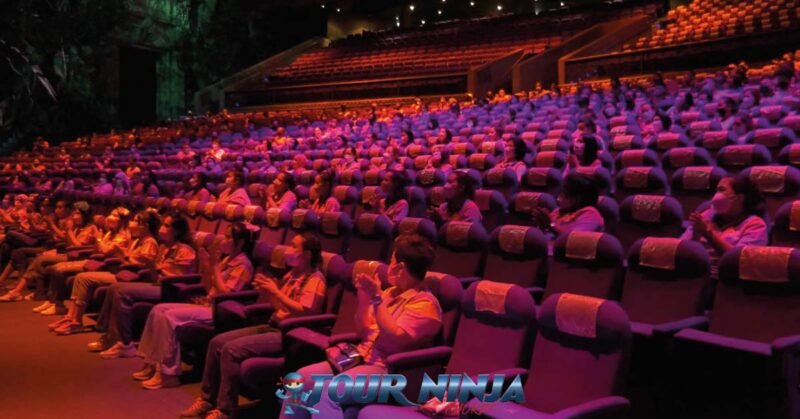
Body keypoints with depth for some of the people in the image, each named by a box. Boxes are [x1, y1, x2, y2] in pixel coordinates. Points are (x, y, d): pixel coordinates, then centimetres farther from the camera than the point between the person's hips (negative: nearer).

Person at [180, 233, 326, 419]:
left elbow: (304, 312, -22)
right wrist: (268, 291, 0)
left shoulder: (315, 279, -10)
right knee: (217, 342, -1)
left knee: (232, 350, -24)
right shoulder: (293, 274, 17)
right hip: (272, 327, 9)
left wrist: (275, 292, -18)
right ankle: (207, 399, 8)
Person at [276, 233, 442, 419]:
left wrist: (376, 298, -20)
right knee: (302, 377, -6)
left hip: (385, 369, -9)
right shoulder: (391, 293, 14)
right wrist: (364, 298, 2)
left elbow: (395, 339, -23)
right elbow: (362, 332, 17)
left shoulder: (425, 303, -11)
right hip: (361, 358, 9)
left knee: (327, 391, -29)